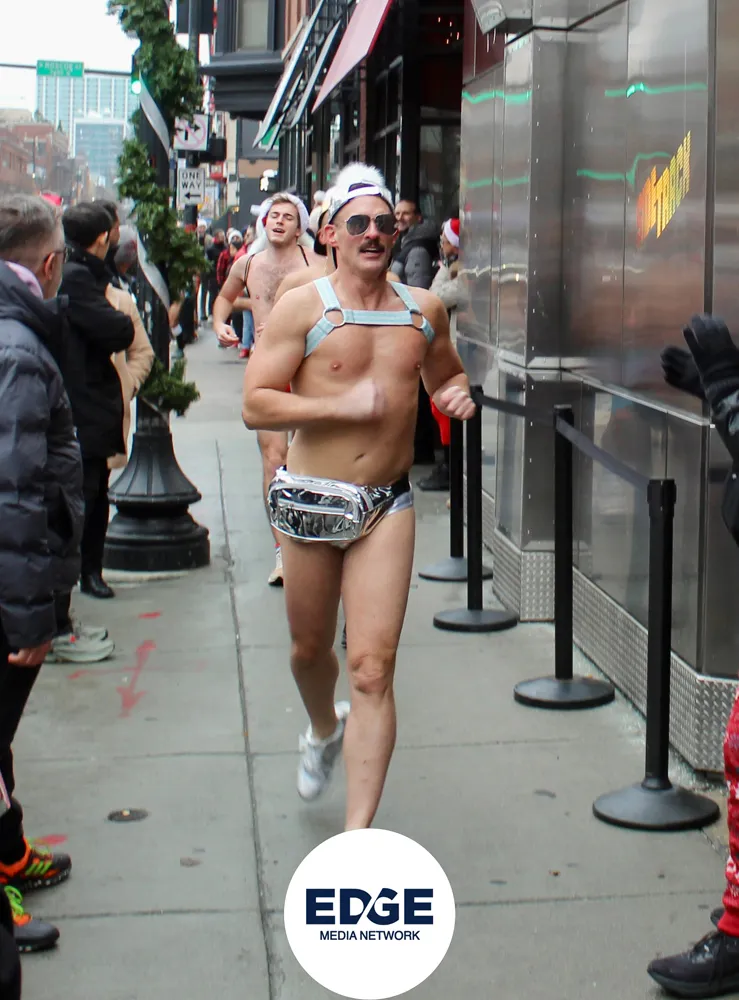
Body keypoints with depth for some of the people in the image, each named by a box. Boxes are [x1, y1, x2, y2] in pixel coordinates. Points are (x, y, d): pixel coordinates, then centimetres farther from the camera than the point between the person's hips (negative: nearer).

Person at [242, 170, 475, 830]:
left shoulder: (424, 309, 7)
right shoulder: (303, 306, -5)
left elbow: (446, 377, 26)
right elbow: (255, 404, -10)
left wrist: (458, 396, 2)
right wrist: (342, 406, -18)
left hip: (387, 507, 1)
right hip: (310, 502, -1)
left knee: (373, 669, -8)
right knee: (310, 649, 19)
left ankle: (358, 835, -4)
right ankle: (324, 731, 54)